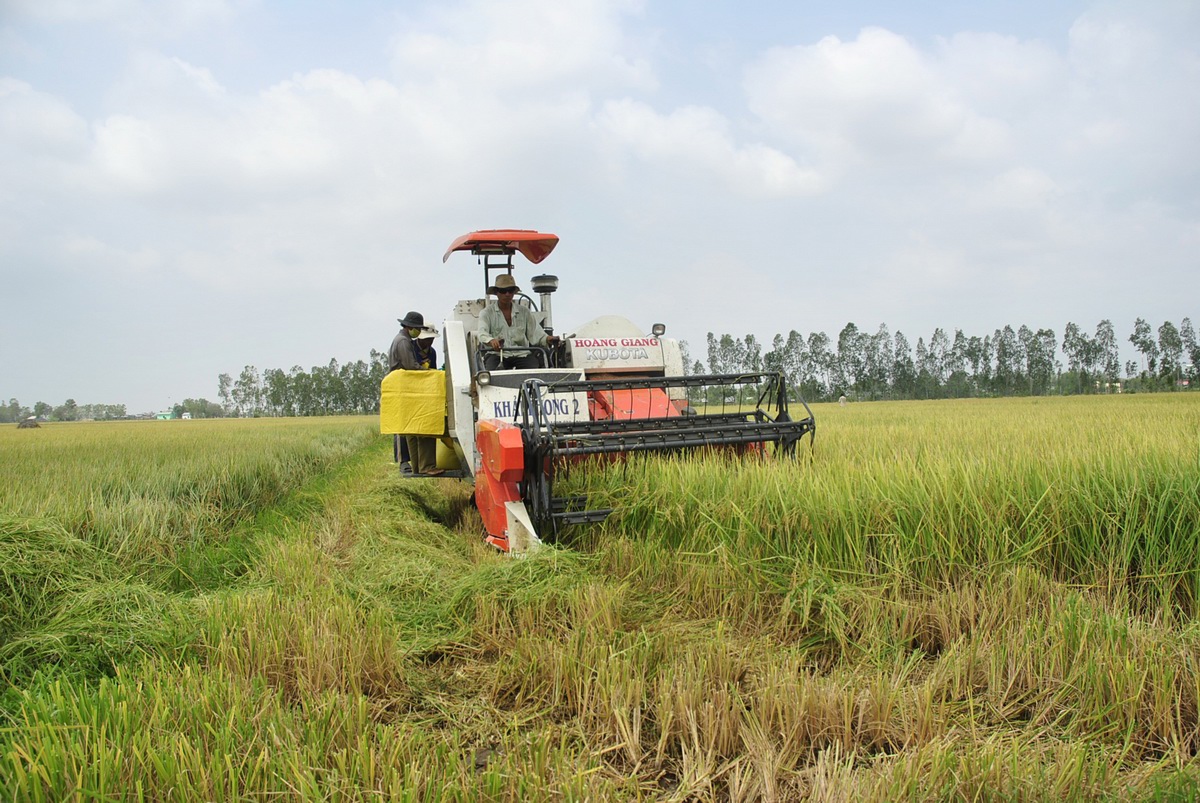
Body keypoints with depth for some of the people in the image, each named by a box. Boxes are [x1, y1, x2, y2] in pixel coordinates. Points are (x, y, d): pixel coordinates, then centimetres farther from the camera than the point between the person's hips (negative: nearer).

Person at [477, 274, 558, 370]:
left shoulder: (524, 311, 15)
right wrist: (491, 340, -35)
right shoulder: (487, 312, 8)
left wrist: (547, 339, -18)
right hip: (497, 354, -2)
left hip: (521, 354, 2)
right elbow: (482, 332, -10)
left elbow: (535, 333, 6)